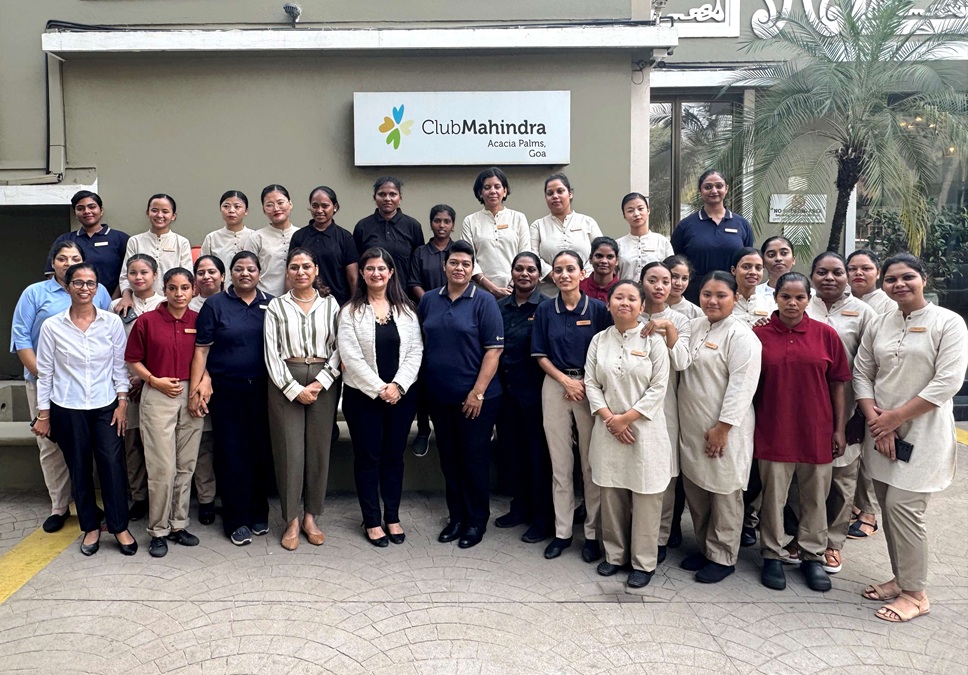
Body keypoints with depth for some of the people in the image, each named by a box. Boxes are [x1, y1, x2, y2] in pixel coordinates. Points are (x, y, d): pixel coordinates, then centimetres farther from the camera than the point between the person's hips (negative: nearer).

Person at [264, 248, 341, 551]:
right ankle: (292, 520, 11)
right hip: (285, 382, -1)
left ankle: (310, 517, 18)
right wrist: (294, 389, -9)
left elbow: (339, 347, 2)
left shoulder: (330, 304, 7)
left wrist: (320, 383, -10)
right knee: (289, 449, -1)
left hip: (323, 382, 1)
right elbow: (272, 353, 0)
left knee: (319, 448, 4)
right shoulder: (276, 306, 6)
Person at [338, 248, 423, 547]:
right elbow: (351, 357, -10)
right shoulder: (351, 311, -3)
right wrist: (379, 388, -14)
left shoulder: (406, 309, 4)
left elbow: (415, 351, -1)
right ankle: (372, 521, 18)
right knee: (367, 457, 7)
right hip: (363, 395, -2)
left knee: (394, 455, 11)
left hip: (401, 394, 2)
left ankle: (392, 517, 24)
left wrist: (397, 385, -13)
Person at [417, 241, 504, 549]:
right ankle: (456, 516, 29)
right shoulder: (428, 301, 7)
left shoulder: (484, 301, -7)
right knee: (449, 458, 13)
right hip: (439, 396, 5)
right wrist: (422, 383, 4)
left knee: (474, 458, 5)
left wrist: (477, 392, -16)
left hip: (475, 397, -4)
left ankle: (477, 520, 21)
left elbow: (493, 350, -11)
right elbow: (419, 343, 13)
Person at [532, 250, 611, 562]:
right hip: (555, 386, 2)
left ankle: (593, 533, 15)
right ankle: (562, 531, 18)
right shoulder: (545, 310, 4)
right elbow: (540, 355, 5)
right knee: (560, 463, 7)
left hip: (591, 387, -2)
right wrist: (566, 380, -8)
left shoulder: (598, 309, -1)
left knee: (592, 463, 3)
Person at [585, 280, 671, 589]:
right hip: (609, 429, 3)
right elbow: (591, 383, 4)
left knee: (645, 497, 3)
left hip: (644, 428, -3)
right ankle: (614, 554, 26)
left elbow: (658, 388, -8)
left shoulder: (653, 340, -4)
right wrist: (610, 418, -9)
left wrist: (627, 418, -12)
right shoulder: (599, 340, 6)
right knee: (611, 494, 10)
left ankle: (643, 562, 16)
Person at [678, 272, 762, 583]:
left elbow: (742, 385, -17)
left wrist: (722, 428, -18)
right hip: (692, 426, 7)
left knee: (724, 494, 5)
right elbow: (680, 368, 20)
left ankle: (722, 557, 19)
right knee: (695, 489, 15)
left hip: (725, 428, -7)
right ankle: (704, 547, 31)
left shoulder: (741, 335, -12)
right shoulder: (693, 327, 10)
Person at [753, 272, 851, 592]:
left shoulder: (826, 334, -1)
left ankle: (812, 556, 28)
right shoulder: (758, 334, -3)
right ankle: (772, 556, 22)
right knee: (773, 495, 8)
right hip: (773, 430, -1)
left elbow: (837, 384, 3)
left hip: (816, 430, 1)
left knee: (815, 495, 12)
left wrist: (839, 428, 2)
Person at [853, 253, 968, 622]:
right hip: (882, 432, 5)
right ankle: (900, 578, 26)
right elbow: (861, 374, 6)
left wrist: (895, 416, -15)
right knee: (889, 507, 10)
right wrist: (876, 420, -8)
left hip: (923, 433, -5)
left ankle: (915, 593, 8)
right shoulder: (878, 325, 7)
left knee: (903, 507, -7)